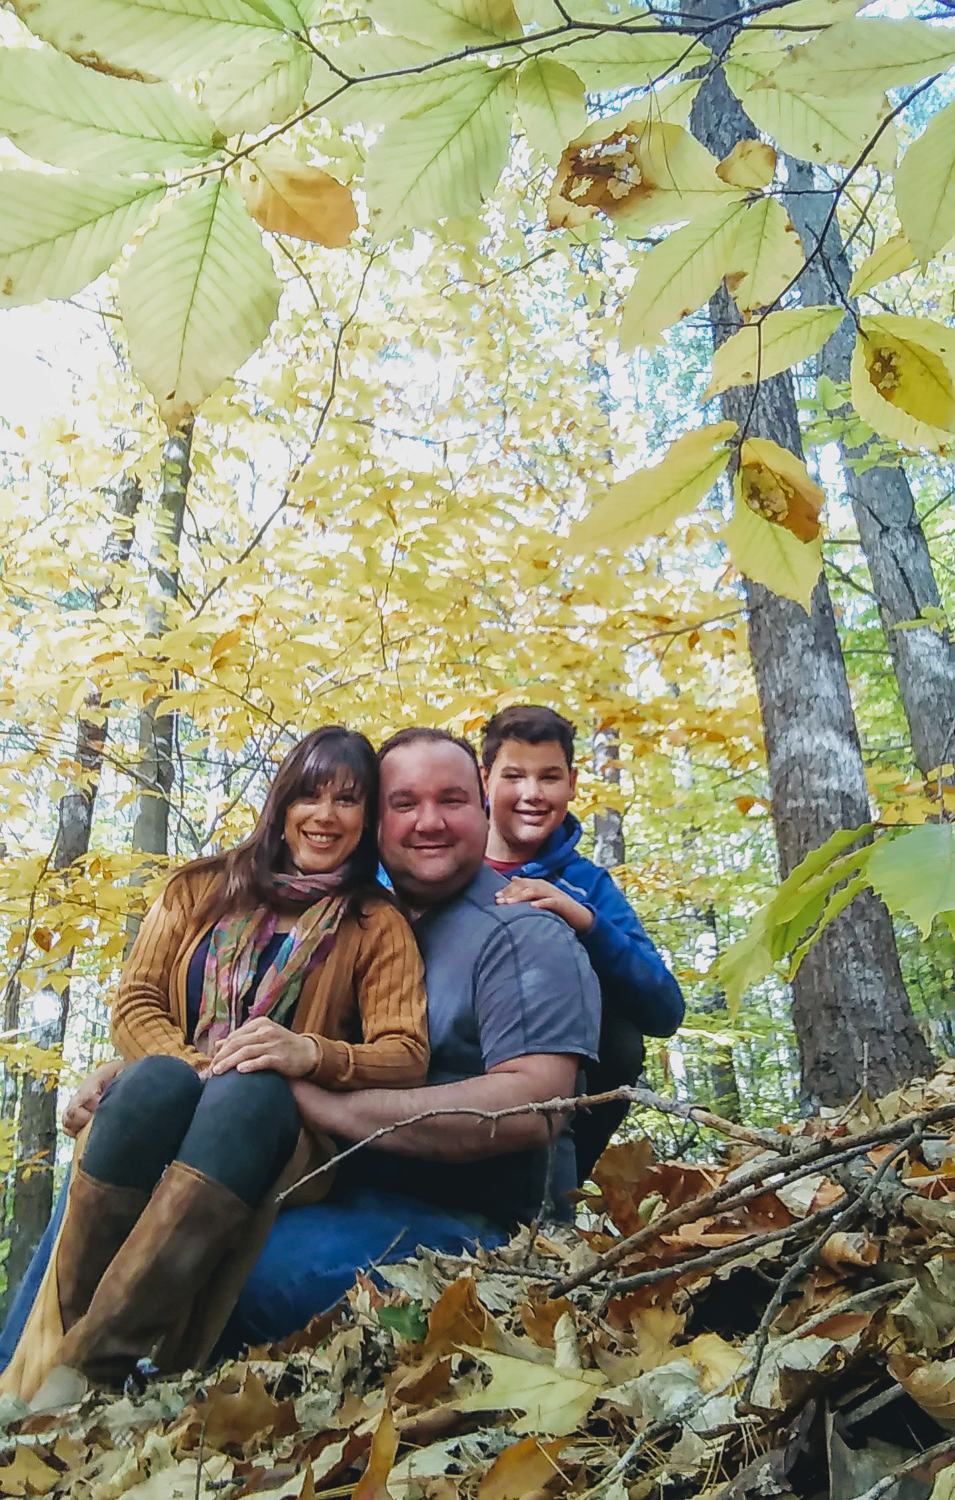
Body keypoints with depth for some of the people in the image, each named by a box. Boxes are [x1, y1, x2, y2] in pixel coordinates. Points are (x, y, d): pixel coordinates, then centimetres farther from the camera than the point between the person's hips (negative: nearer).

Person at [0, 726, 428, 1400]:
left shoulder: (378, 926, 9)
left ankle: (90, 1364, -38)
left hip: (275, 1122, -1)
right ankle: (72, 1320, -30)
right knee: (159, 1082, -33)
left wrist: (310, 1054, -22)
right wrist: (193, 1068, -14)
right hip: (158, 1115, 2)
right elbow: (134, 1004, 7)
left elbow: (406, 1057, -2)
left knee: (249, 1093, -36)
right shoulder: (202, 888, 15)